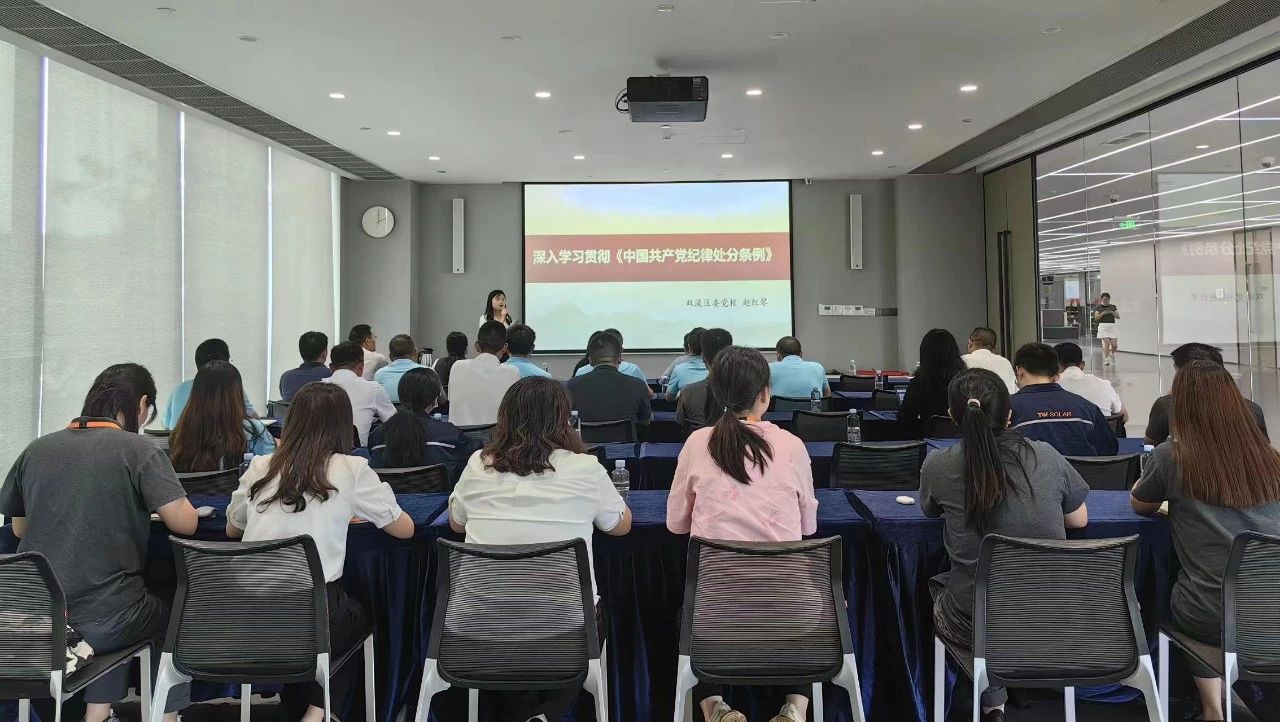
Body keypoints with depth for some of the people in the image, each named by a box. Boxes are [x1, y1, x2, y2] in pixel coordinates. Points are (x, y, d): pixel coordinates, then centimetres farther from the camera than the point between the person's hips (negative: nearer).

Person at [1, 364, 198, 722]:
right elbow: (185, 524, -15)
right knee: (174, 619, 26)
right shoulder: (139, 449, -11)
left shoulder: (36, 449, 4)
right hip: (101, 622, -5)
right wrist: (151, 508, 7)